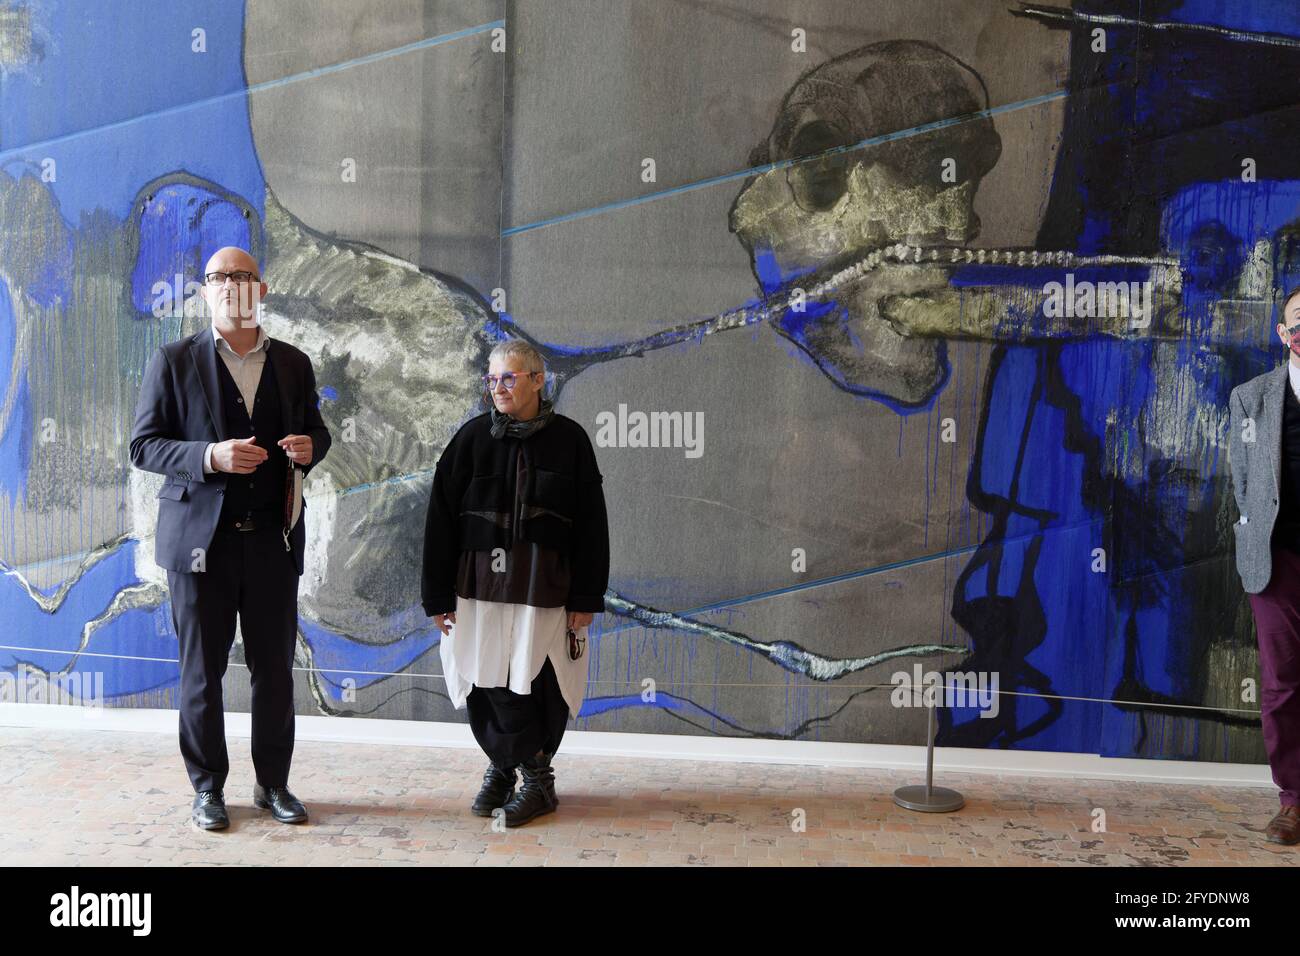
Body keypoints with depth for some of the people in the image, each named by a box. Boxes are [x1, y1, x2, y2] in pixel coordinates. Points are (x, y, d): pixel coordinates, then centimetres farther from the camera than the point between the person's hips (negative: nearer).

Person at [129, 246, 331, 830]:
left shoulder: (293, 364, 9)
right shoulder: (174, 361, 1)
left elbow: (315, 431, 19)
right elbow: (143, 445, -2)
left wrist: (310, 447, -6)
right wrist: (211, 457, -19)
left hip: (273, 537, 3)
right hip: (201, 539, -2)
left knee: (275, 668, 8)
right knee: (202, 671, 7)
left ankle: (273, 783, 22)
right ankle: (207, 788, 21)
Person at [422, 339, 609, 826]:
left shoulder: (568, 439, 0)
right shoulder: (473, 437, 2)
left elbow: (591, 525, 2)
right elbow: (440, 518, 4)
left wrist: (585, 598, -2)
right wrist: (438, 595, 1)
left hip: (543, 587, -2)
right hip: (479, 584, 2)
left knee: (535, 684, -2)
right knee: (487, 681, 4)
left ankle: (520, 771, 18)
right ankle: (536, 777, 21)